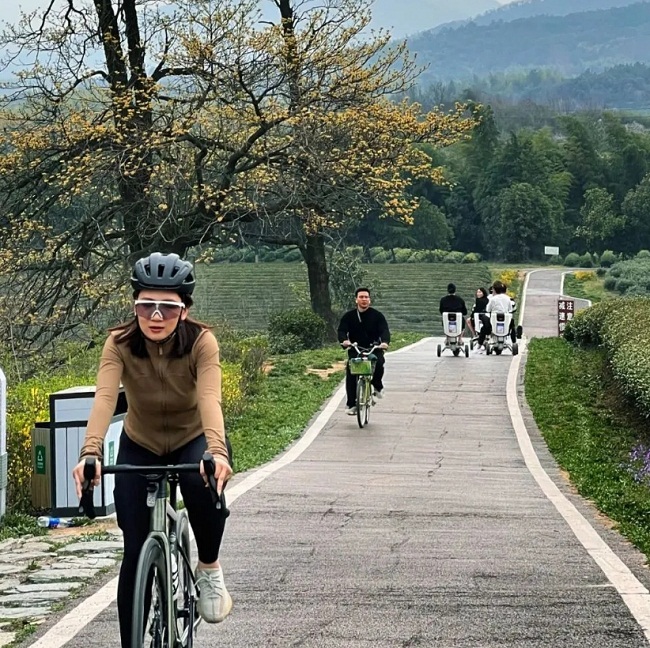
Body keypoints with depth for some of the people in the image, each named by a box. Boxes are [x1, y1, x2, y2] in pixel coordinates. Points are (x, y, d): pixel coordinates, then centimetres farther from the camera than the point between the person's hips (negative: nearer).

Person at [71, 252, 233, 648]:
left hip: (194, 440, -1)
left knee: (204, 483, -36)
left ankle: (209, 567, -9)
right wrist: (91, 452, -55)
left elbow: (210, 398, -41)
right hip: (140, 447, 2)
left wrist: (217, 451, -60)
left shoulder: (201, 342, -25)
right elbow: (105, 398, -37)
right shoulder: (120, 344, -23)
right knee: (136, 552, -8)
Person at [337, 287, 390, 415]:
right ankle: (351, 404, -8)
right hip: (355, 350, 1)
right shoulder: (349, 316, 4)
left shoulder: (377, 315, 2)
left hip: (374, 349, -1)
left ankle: (377, 386, -1)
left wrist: (385, 342, -32)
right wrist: (344, 340, -31)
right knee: (350, 375, -18)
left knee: (379, 363, -32)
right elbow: (342, 330, -6)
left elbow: (384, 330, -9)